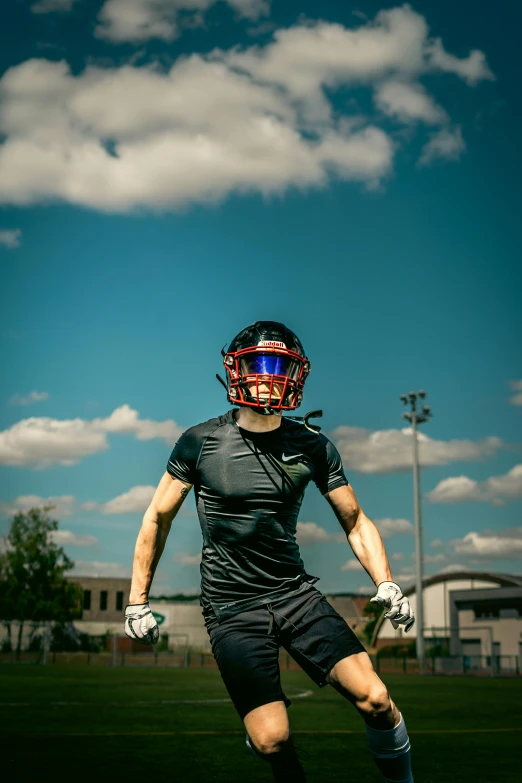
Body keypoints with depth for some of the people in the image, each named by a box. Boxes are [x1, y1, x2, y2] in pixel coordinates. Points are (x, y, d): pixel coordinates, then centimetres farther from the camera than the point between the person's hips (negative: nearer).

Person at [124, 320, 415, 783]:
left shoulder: (312, 446, 1)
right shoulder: (201, 442, -5)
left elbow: (355, 521, 9)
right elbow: (158, 518, 4)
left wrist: (386, 584, -6)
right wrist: (137, 603, 5)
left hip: (295, 593, 2)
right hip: (232, 609, -2)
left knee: (375, 699, -13)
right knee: (272, 742, -14)